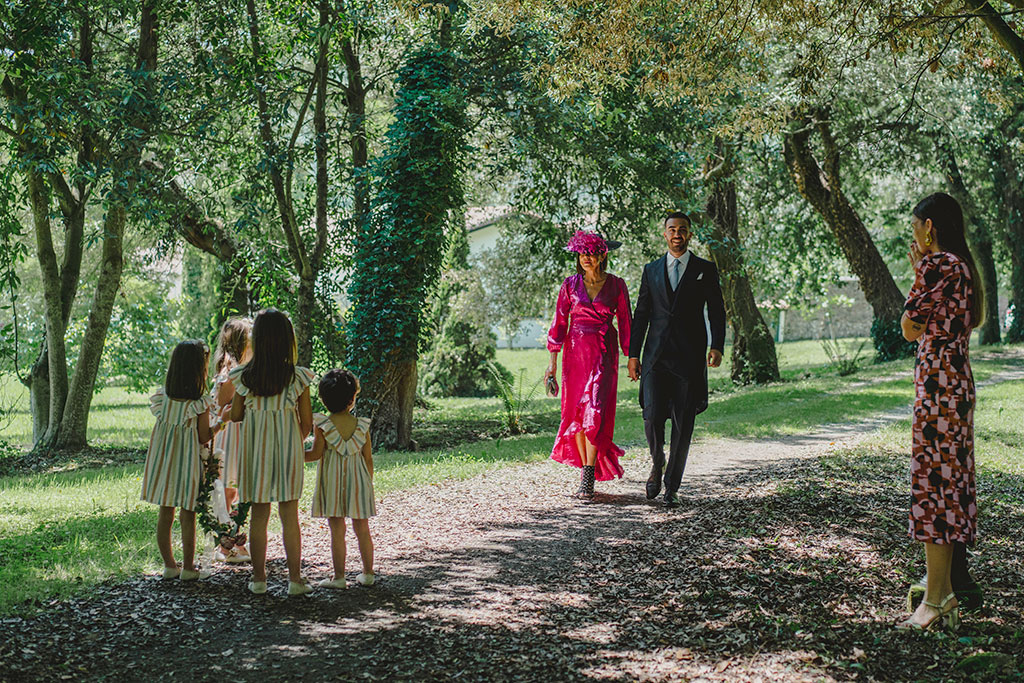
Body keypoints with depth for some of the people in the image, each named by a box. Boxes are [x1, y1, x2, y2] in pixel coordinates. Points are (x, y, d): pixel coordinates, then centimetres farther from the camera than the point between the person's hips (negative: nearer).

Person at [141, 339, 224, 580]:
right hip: (187, 460, -4)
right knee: (188, 515, 5)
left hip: (163, 457, 5)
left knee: (165, 513, 11)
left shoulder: (163, 396, -4)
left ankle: (169, 565, 20)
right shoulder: (200, 404, -15)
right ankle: (188, 568, 11)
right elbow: (204, 438, -9)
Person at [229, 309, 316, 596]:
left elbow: (235, 416, 3)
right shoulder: (297, 377, -9)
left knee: (258, 515, 9)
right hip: (288, 449, -1)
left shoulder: (244, 377, -7)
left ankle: (259, 578, 15)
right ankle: (295, 578, 12)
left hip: (255, 451, 1)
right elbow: (306, 421, -3)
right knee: (289, 516, 8)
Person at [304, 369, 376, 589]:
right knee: (362, 529, 11)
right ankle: (368, 574, 18)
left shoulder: (323, 426, -6)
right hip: (358, 481, 2)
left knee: (337, 530, 1)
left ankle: (339, 577, 3)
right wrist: (369, 484, 12)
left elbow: (316, 453, -10)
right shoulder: (362, 425, 1)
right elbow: (368, 459, 2)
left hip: (332, 483, -2)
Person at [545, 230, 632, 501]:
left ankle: (588, 478, -14)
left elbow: (625, 322, 7)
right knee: (576, 412, 2)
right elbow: (559, 321, 5)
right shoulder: (571, 284, 5)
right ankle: (587, 468, 16)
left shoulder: (616, 285, 3)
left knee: (595, 411, -13)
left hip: (604, 355, -2)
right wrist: (553, 361, 1)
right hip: (575, 353, 2)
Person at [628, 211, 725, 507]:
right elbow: (641, 314, 13)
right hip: (656, 356, 1)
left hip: (689, 356, -1)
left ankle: (672, 487, 12)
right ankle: (657, 461, 20)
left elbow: (716, 311, 4)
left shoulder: (705, 269, 7)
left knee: (683, 424, 0)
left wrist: (717, 346, -12)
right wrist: (633, 355, 7)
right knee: (652, 417, -11)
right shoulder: (652, 270, 12)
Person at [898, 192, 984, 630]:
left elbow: (910, 329, -10)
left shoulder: (937, 265, -14)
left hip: (937, 381, -10)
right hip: (958, 379, 10)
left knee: (932, 479, -7)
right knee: (952, 477, 14)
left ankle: (936, 598, -4)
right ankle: (951, 582, 23)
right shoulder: (963, 266, 14)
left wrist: (917, 274, -1)